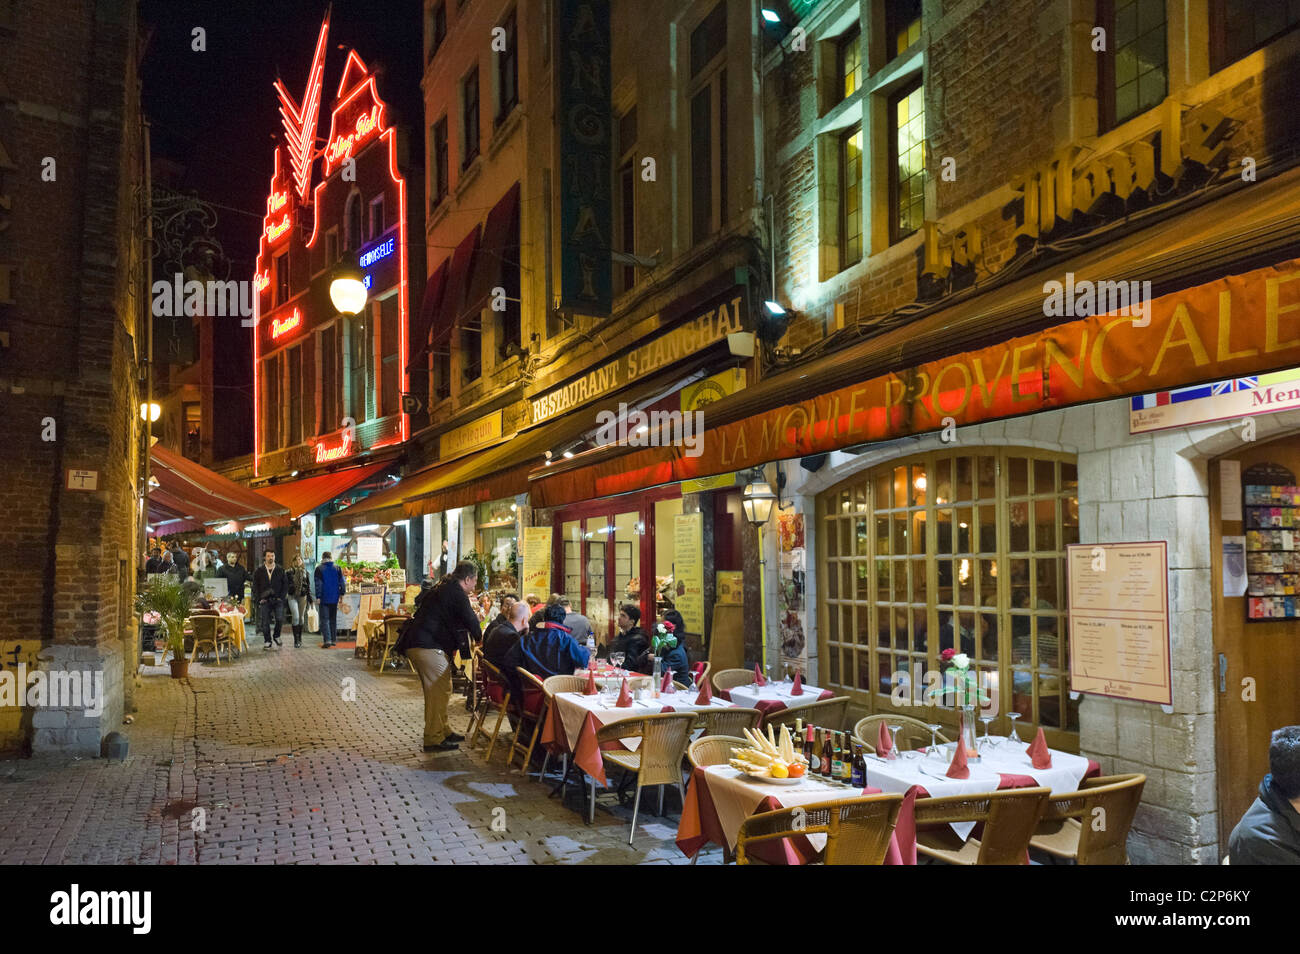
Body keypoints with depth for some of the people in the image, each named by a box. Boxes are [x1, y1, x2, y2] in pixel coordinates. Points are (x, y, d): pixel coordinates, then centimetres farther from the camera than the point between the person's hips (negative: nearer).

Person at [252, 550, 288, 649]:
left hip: (277, 600, 0)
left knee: (280, 619, -11)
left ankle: (276, 636, 13)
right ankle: (267, 641, 12)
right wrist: (259, 599, -4)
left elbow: (285, 584, 8)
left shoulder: (280, 570, 7)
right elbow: (255, 586, 6)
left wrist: (281, 597, -3)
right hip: (265, 600, 0)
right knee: (265, 622, 1)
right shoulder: (259, 571, 6)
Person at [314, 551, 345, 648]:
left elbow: (318, 584, -7)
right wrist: (342, 593, 13)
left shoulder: (319, 569, -5)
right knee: (333, 619, 15)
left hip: (324, 598, -3)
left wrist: (318, 596, -5)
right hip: (335, 598, 3)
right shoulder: (337, 568, 3)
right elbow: (342, 582, 5)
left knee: (324, 619, -3)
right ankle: (333, 639, 18)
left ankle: (327, 640, -15)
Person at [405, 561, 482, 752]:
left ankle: (443, 731, 27)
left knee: (436, 691, 18)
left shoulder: (443, 588, 21)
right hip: (428, 646, -11)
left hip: (416, 643, 11)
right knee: (440, 690, -8)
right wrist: (481, 638, 10)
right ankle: (433, 739, -5)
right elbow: (470, 620, -8)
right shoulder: (457, 592, -10)